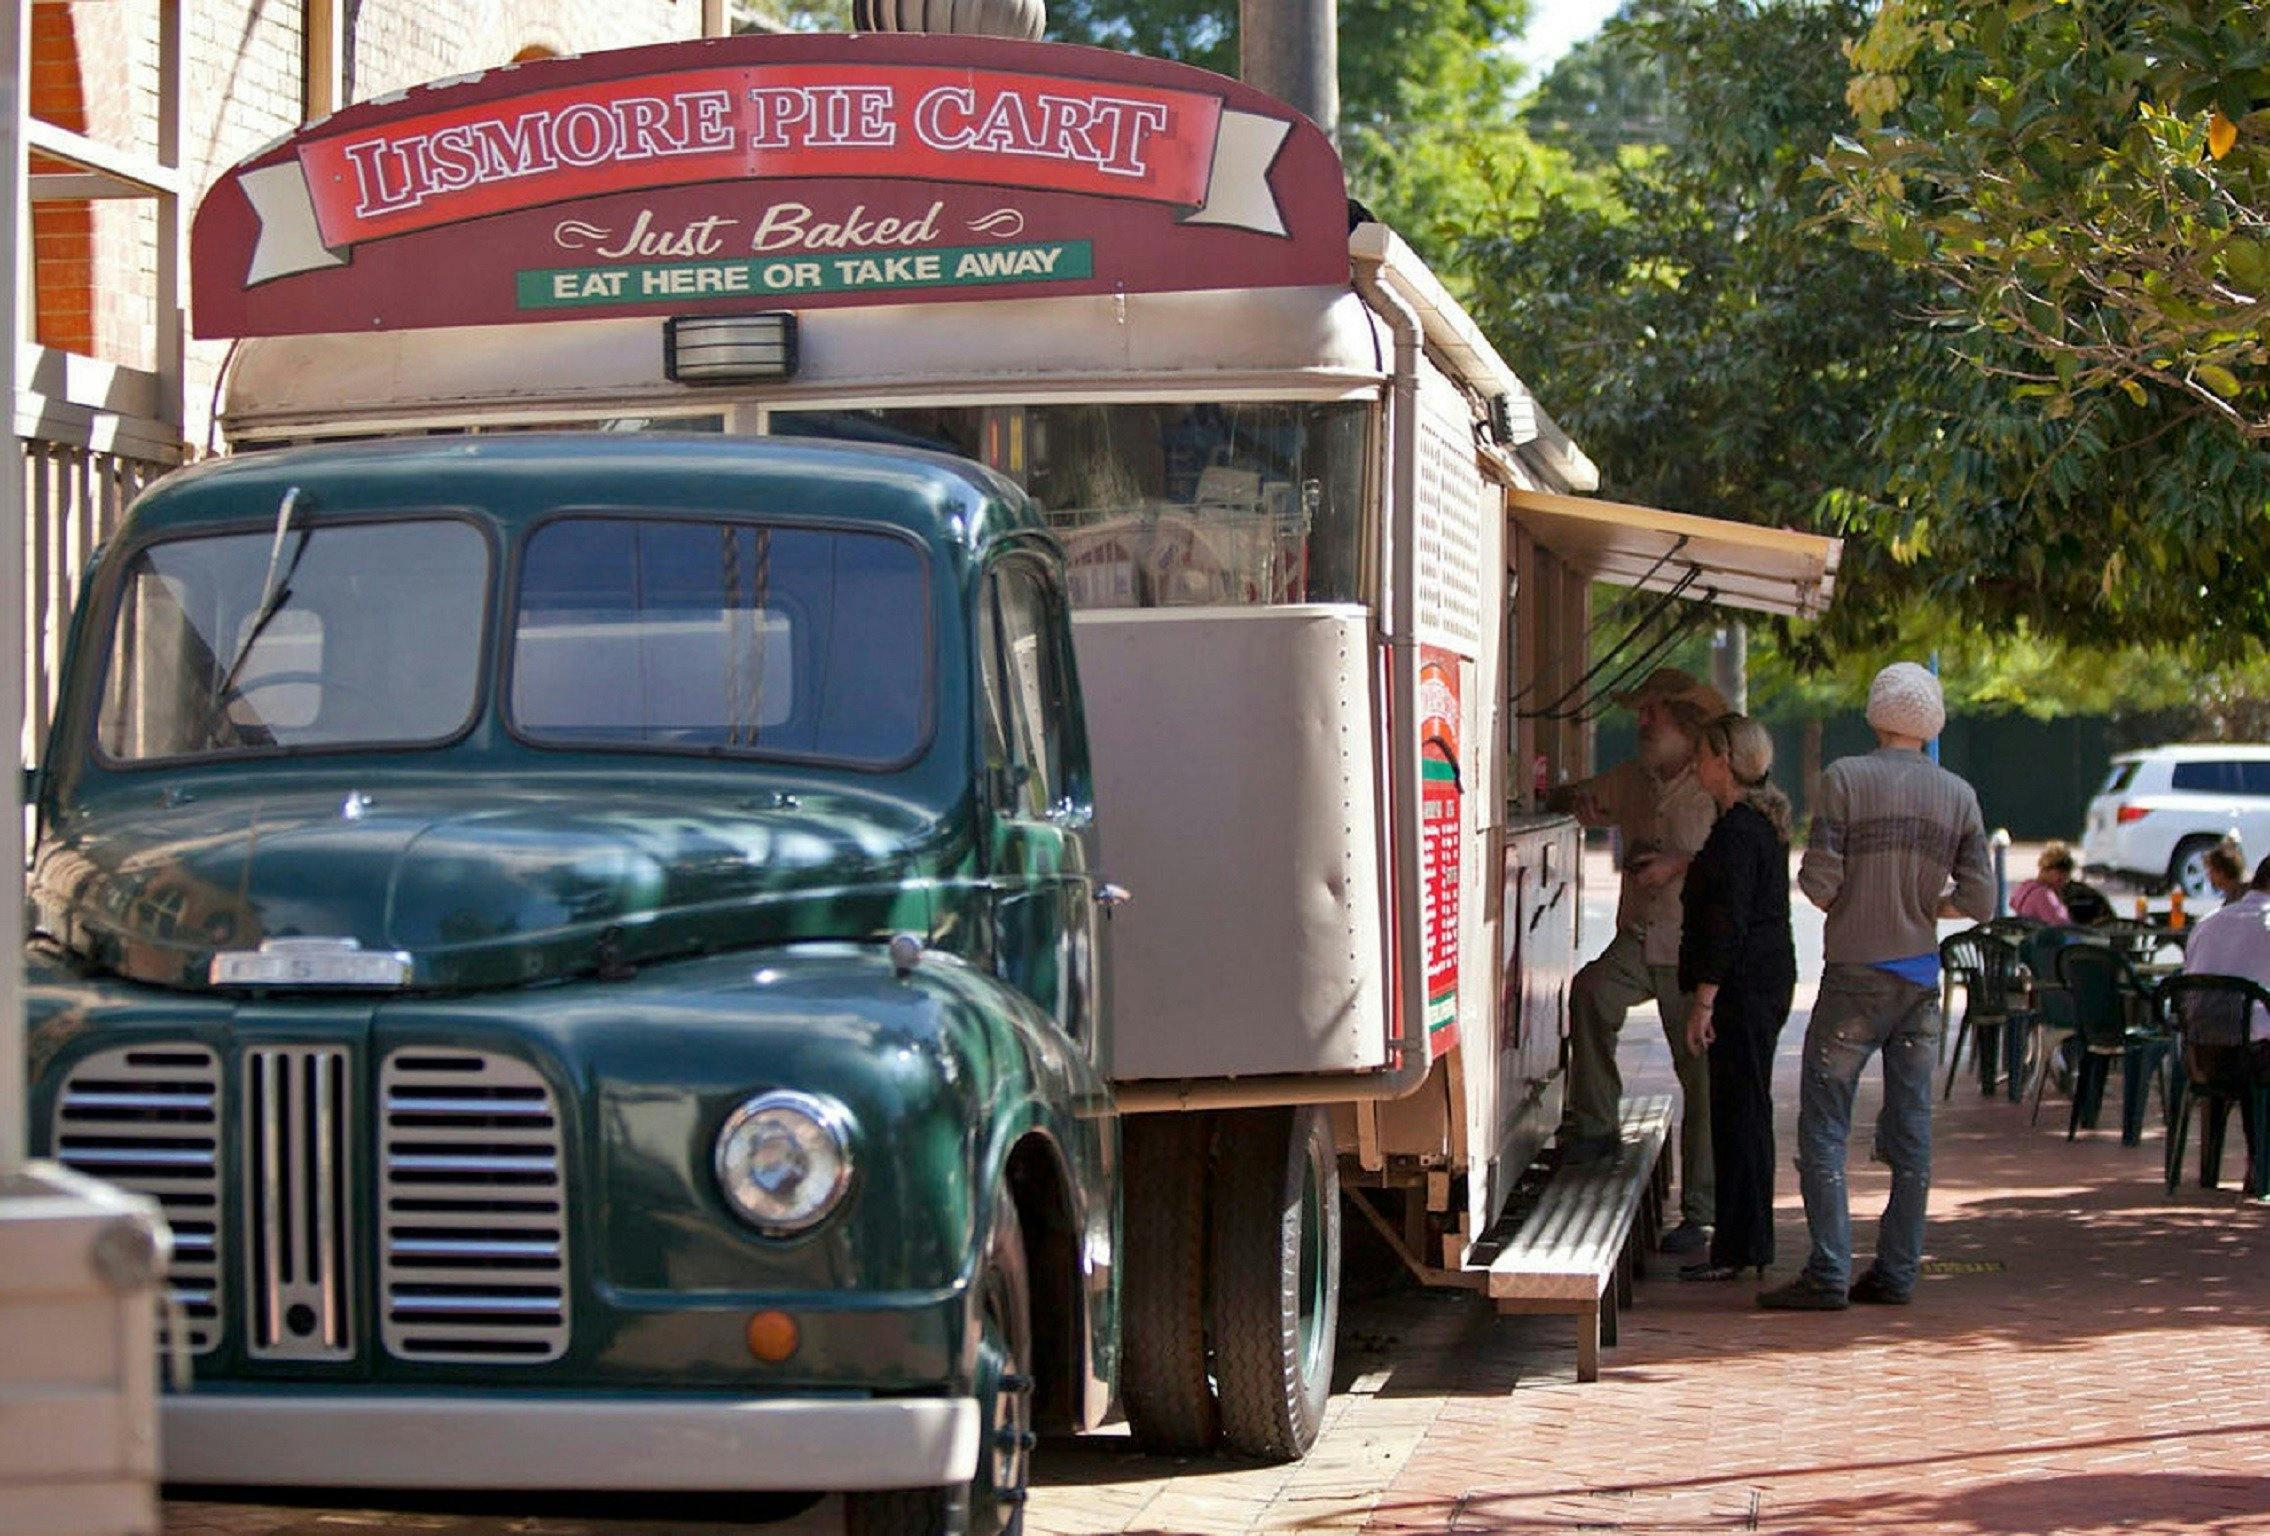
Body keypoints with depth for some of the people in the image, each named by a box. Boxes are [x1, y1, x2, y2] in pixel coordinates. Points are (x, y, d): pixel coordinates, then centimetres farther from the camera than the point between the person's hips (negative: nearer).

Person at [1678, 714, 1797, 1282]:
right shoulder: (1763, 821, 15)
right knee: (1747, 1111, 14)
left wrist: (1703, 1001, -20)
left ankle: (1739, 1248, -5)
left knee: (1739, 1112, -7)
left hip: (1742, 988, -11)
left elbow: (1729, 921, -20)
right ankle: (1748, 1243, 20)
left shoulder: (1737, 830, -17)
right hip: (1768, 980, 11)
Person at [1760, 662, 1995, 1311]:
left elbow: (1818, 881, -13)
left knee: (1823, 1125, -3)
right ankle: (1897, 1270, 10)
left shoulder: (1846, 778, -8)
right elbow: (1980, 899, 2)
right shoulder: (1958, 795, 4)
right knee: (1909, 1128, 9)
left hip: (1856, 973, -5)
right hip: (1922, 978, 5)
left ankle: (1828, 1273, -9)